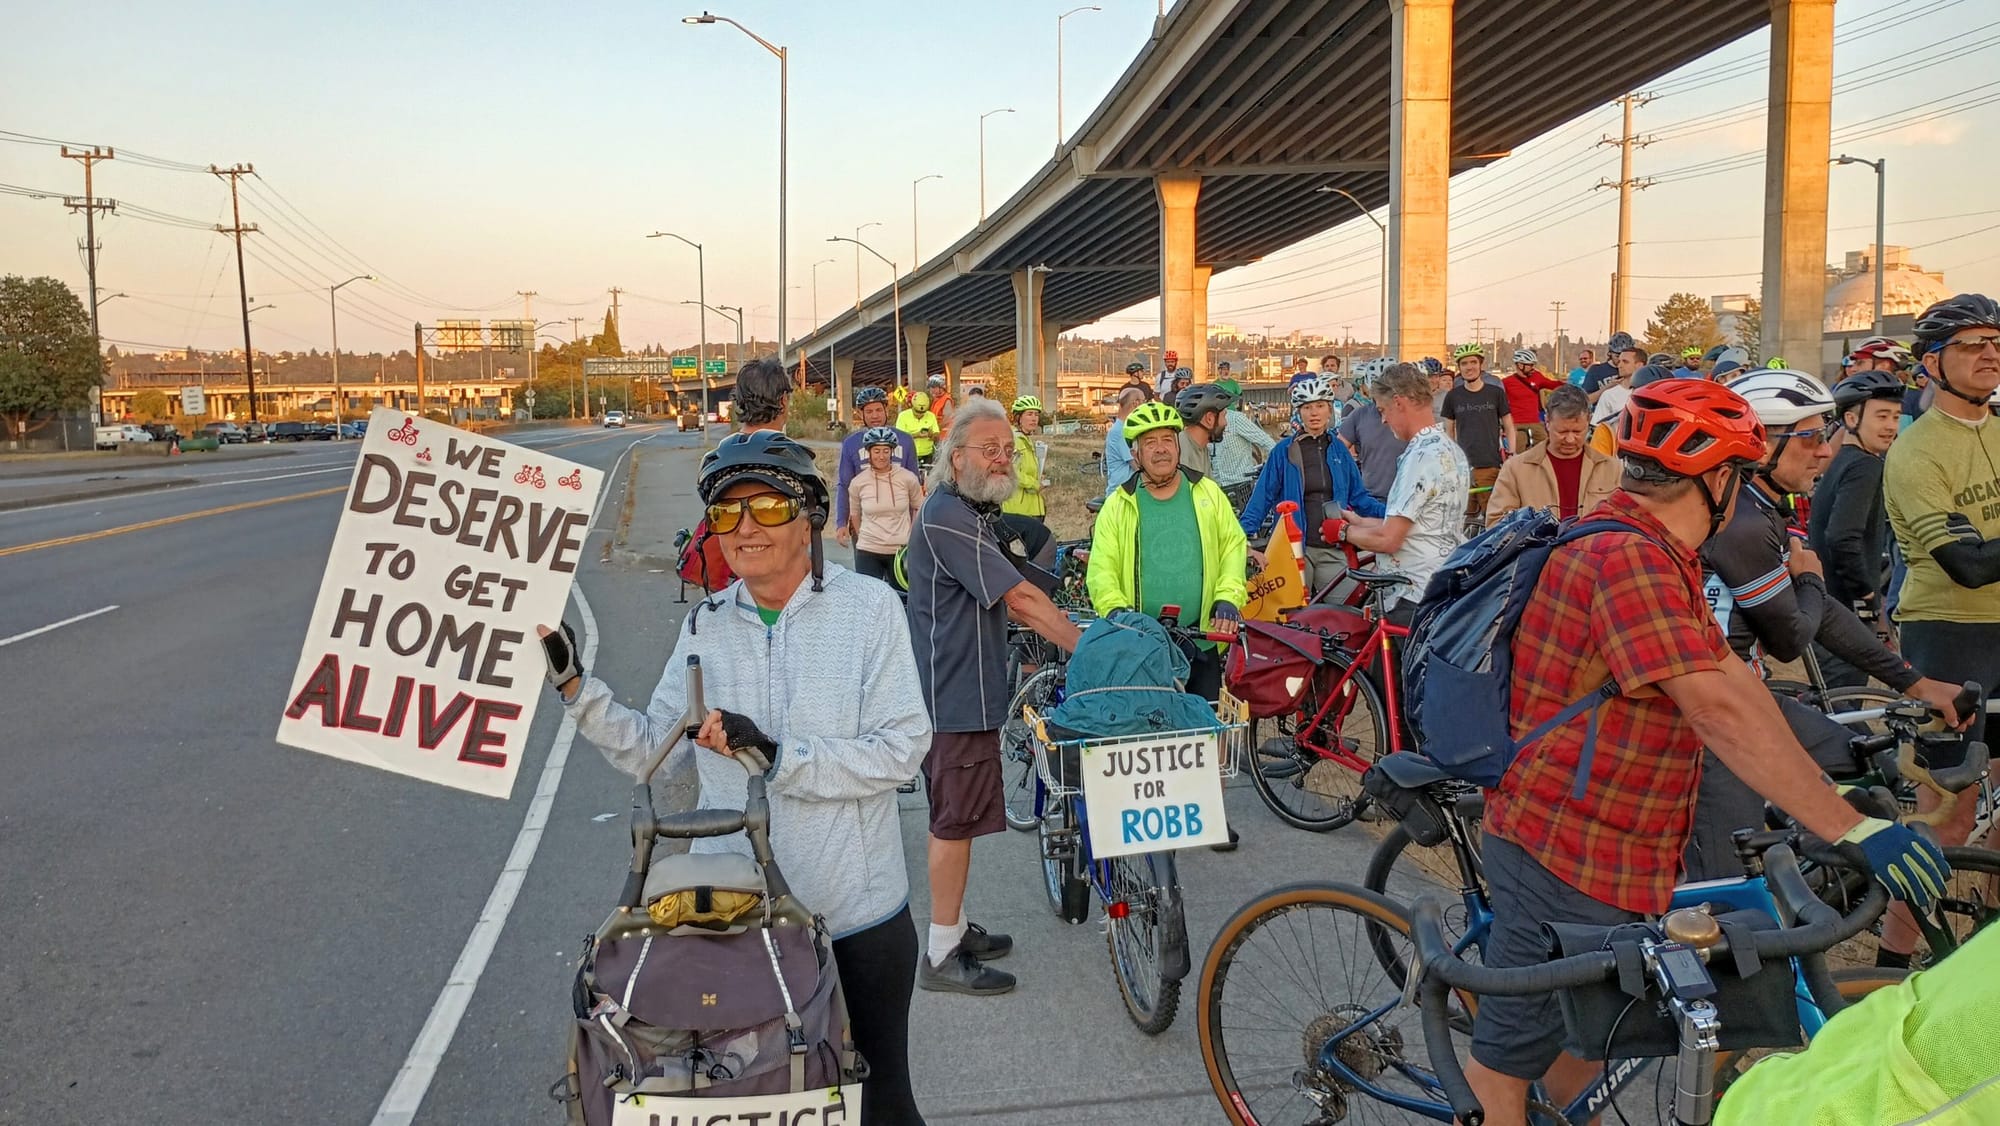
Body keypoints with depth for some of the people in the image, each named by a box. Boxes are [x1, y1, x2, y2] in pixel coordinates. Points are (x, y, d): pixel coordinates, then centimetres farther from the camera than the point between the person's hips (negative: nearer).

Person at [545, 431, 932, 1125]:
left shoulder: (868, 607, -9)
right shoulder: (707, 624, 4)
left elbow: (903, 748, -16)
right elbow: (652, 751, 5)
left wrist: (778, 756, -24)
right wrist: (574, 684, -5)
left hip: (857, 914, -3)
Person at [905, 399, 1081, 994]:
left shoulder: (973, 515, 15)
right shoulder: (946, 517, -20)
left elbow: (1011, 604, 16)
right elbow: (1022, 596, -22)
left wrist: (1081, 640, 10)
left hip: (966, 688, 11)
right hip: (955, 693, -11)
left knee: (955, 815, 19)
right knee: (956, 817, -3)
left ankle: (953, 927, 32)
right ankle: (942, 956, 6)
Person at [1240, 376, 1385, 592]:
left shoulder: (1339, 450, 12)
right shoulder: (1284, 450, 1)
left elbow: (1358, 496, 15)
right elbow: (1263, 496, -1)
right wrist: (1246, 537, -12)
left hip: (1332, 551, 3)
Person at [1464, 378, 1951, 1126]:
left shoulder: (1655, 557, 12)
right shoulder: (1626, 558, -24)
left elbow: (1731, 675, 9)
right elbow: (1719, 711, -31)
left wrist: (1832, 788, 7)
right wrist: (1851, 830, -30)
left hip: (1604, 857, 10)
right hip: (1563, 858, -10)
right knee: (1509, 1060, 5)